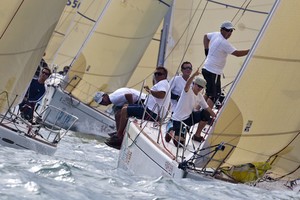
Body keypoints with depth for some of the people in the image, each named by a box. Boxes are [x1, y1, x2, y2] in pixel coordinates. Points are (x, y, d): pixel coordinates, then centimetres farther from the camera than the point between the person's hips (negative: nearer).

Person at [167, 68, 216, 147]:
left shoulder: (200, 96, 6)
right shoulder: (188, 91, -16)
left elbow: (207, 108, 11)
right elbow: (187, 85, -39)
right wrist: (194, 75, -55)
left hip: (189, 117, 8)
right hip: (178, 119, -8)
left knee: (206, 114, -6)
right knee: (180, 142, -22)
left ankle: (197, 135, 9)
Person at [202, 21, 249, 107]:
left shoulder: (215, 34, 6)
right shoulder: (224, 43, -20)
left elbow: (206, 36, 26)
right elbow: (237, 53, -23)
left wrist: (207, 51, 21)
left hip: (206, 68, 10)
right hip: (213, 72, -10)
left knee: (209, 93, 21)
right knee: (214, 95, -9)